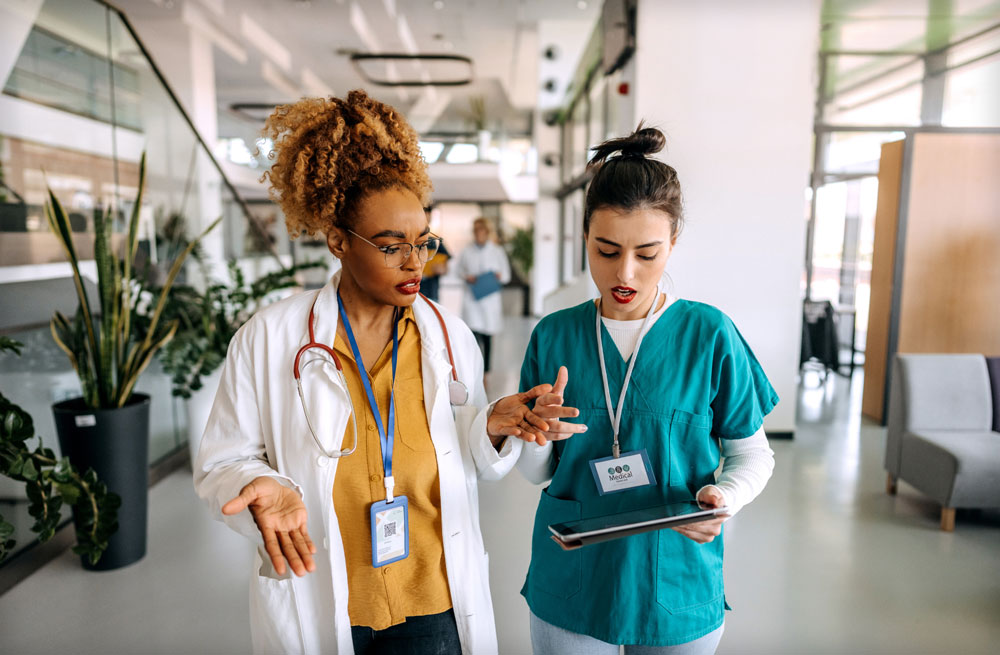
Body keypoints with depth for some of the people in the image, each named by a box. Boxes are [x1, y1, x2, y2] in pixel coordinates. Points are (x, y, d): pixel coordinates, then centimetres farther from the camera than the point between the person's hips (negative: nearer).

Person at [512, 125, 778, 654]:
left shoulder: (709, 335, -11)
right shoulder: (554, 335, -6)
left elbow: (752, 453, -1)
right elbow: (537, 473, 2)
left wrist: (724, 496, -21)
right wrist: (537, 439, -20)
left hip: (676, 589, -1)